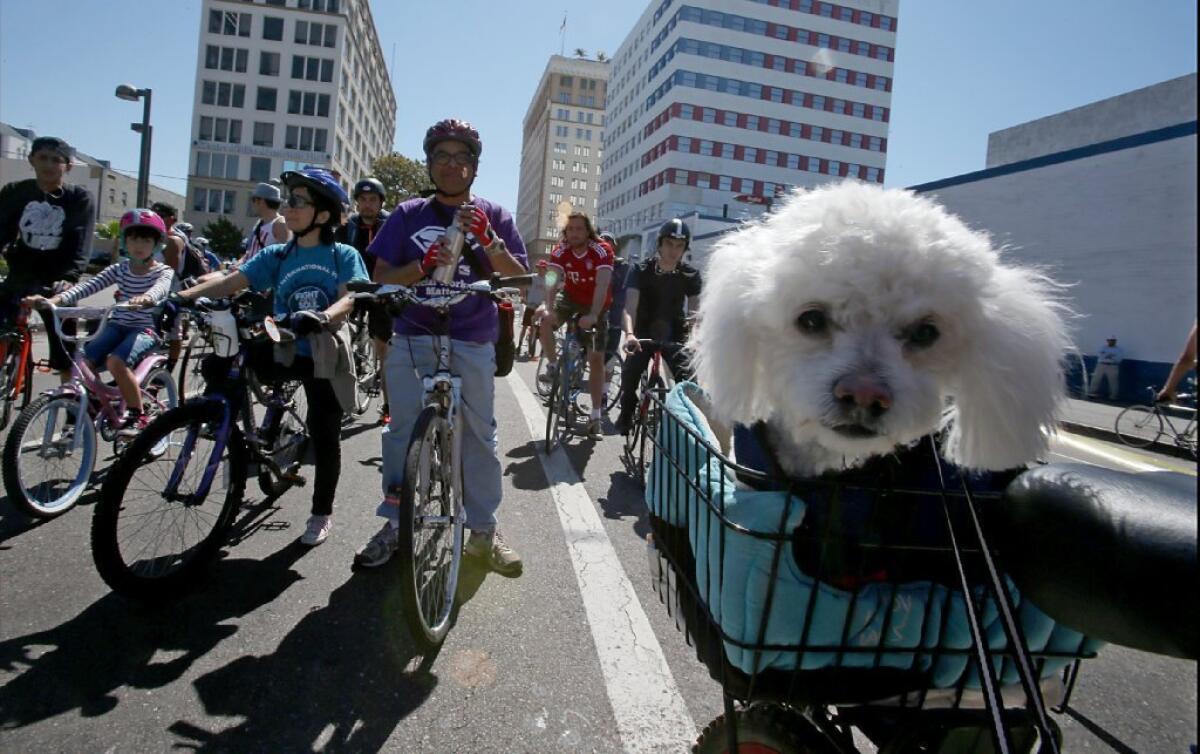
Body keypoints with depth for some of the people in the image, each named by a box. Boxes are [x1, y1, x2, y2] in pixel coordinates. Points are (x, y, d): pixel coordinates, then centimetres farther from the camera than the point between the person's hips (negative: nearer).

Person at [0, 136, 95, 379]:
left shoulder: (80, 199, -6)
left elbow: (81, 246, -14)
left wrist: (68, 278, -28)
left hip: (56, 281, -2)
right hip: (20, 276, 2)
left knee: (64, 347, 2)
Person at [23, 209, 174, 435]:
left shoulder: (163, 271, -5)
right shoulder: (119, 269, 7)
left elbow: (161, 287, -29)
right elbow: (89, 286, -6)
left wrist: (147, 297, -53)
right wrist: (55, 299, -24)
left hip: (146, 328, -5)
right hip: (117, 325, 5)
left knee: (116, 361, -31)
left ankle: (138, 415, -15)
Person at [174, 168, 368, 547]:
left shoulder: (344, 255, -4)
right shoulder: (276, 255, 5)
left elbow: (349, 298, -20)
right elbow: (231, 281, -5)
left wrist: (321, 318, -41)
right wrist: (182, 296, -21)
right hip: (285, 349, 3)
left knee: (325, 434, 4)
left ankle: (321, 512, 24)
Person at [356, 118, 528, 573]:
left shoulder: (493, 215, 11)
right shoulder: (408, 215, 11)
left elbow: (519, 279, 3)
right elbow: (382, 278, 5)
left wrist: (488, 239, -13)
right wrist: (422, 265, -14)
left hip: (472, 343, 0)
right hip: (411, 338, 1)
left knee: (480, 434, 2)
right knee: (402, 430, -1)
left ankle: (484, 531, 14)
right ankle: (394, 524, 15)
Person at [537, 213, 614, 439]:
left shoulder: (601, 251, -24)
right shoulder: (560, 251, -16)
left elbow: (602, 285, -35)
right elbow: (552, 279, -30)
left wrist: (593, 315, -48)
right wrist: (548, 307, -48)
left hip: (597, 305, -2)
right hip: (571, 298, 3)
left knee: (596, 358, -5)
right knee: (546, 320, -29)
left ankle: (596, 416, 2)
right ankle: (553, 365, -5)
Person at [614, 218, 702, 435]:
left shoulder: (690, 275, -9)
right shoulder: (642, 270, -15)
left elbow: (694, 311, -16)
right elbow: (630, 305, -28)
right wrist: (629, 334, -48)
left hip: (674, 334, 1)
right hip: (644, 332, -1)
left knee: (687, 378, -21)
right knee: (630, 374, -18)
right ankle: (626, 413, 11)